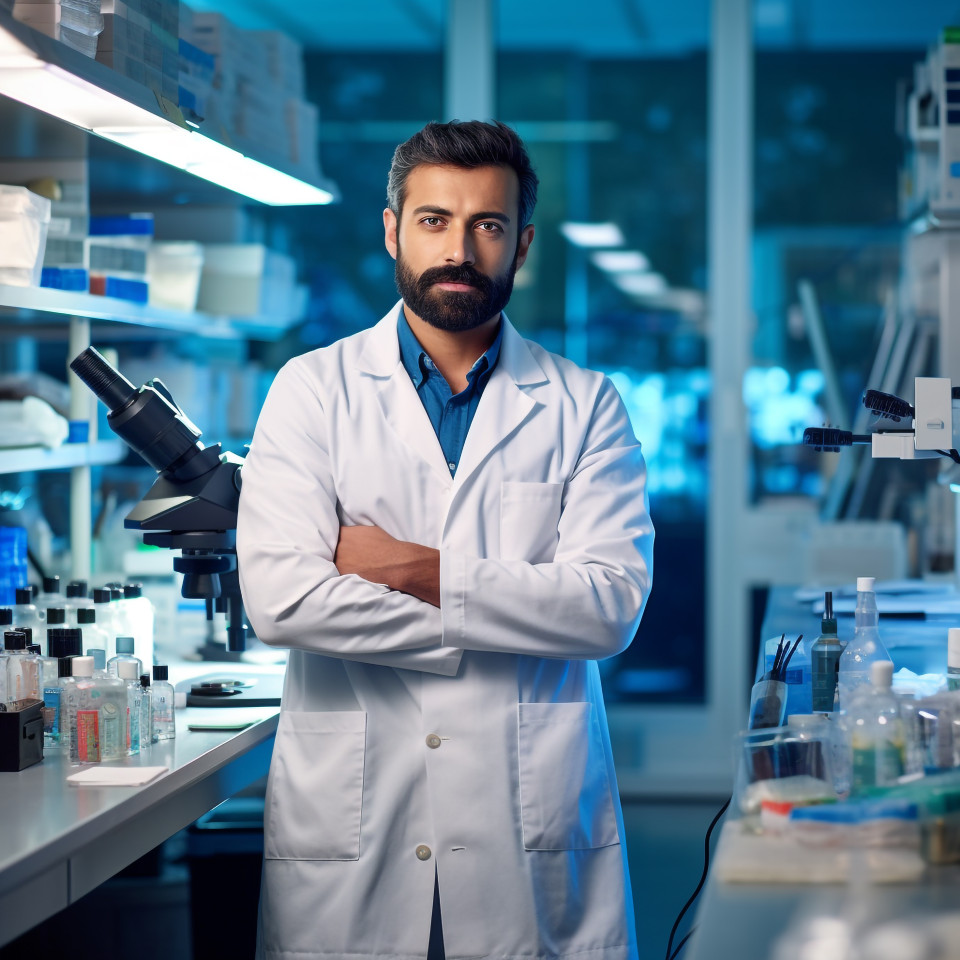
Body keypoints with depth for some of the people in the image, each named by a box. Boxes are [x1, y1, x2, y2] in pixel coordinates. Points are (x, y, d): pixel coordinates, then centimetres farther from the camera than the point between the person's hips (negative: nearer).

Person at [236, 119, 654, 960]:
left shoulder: (585, 407, 7)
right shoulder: (314, 389, 4)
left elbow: (612, 603, -6)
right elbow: (280, 596, -10)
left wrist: (423, 572, -11)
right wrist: (504, 620, -7)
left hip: (534, 828, 1)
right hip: (348, 824, 0)